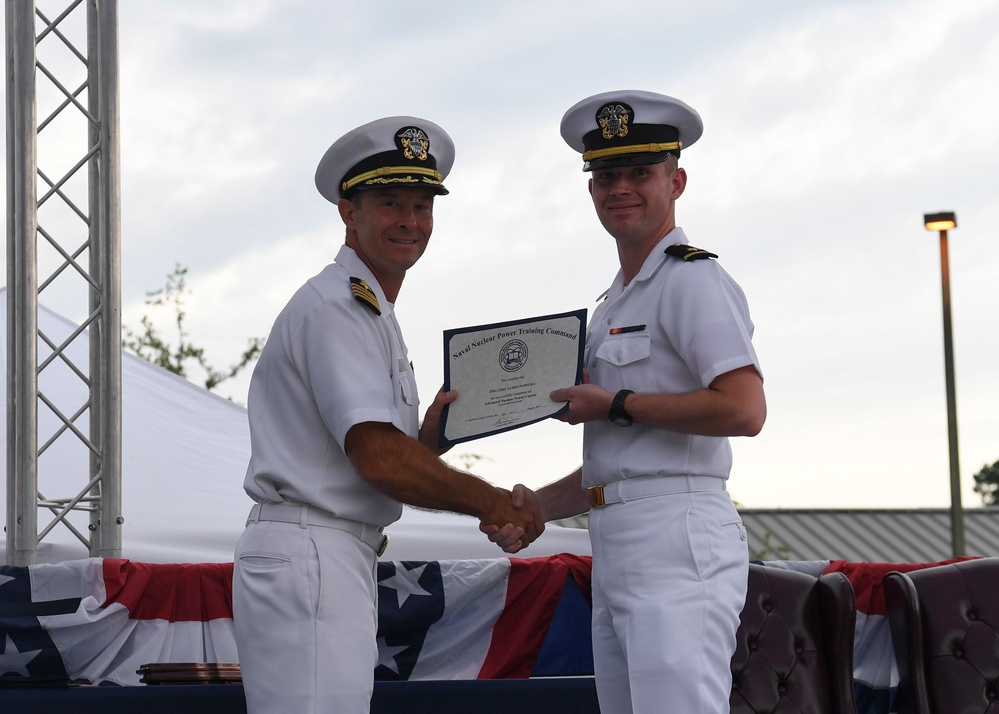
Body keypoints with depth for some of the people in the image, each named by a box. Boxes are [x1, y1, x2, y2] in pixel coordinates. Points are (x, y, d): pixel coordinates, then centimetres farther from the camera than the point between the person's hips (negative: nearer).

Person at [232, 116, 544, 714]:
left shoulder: (371, 313, 22)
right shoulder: (336, 306, -10)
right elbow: (379, 460, -19)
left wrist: (432, 433, 2)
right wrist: (493, 503, -10)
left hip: (343, 562, 10)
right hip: (307, 558, -10)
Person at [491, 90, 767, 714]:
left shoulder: (692, 279, -5)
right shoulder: (616, 303, 25)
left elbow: (744, 409, -19)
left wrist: (615, 405, -10)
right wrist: (535, 505, 13)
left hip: (678, 544, -10)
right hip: (616, 550, 10)